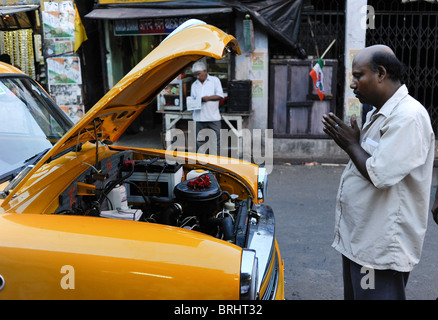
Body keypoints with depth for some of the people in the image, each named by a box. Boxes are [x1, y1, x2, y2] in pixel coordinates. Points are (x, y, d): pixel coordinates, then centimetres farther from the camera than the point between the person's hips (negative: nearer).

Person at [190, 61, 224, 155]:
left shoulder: (215, 80, 5)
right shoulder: (194, 85, 16)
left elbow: (220, 95, -2)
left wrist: (208, 98, -15)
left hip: (213, 117, -3)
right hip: (199, 118, 3)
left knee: (216, 139, 0)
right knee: (199, 141, 6)